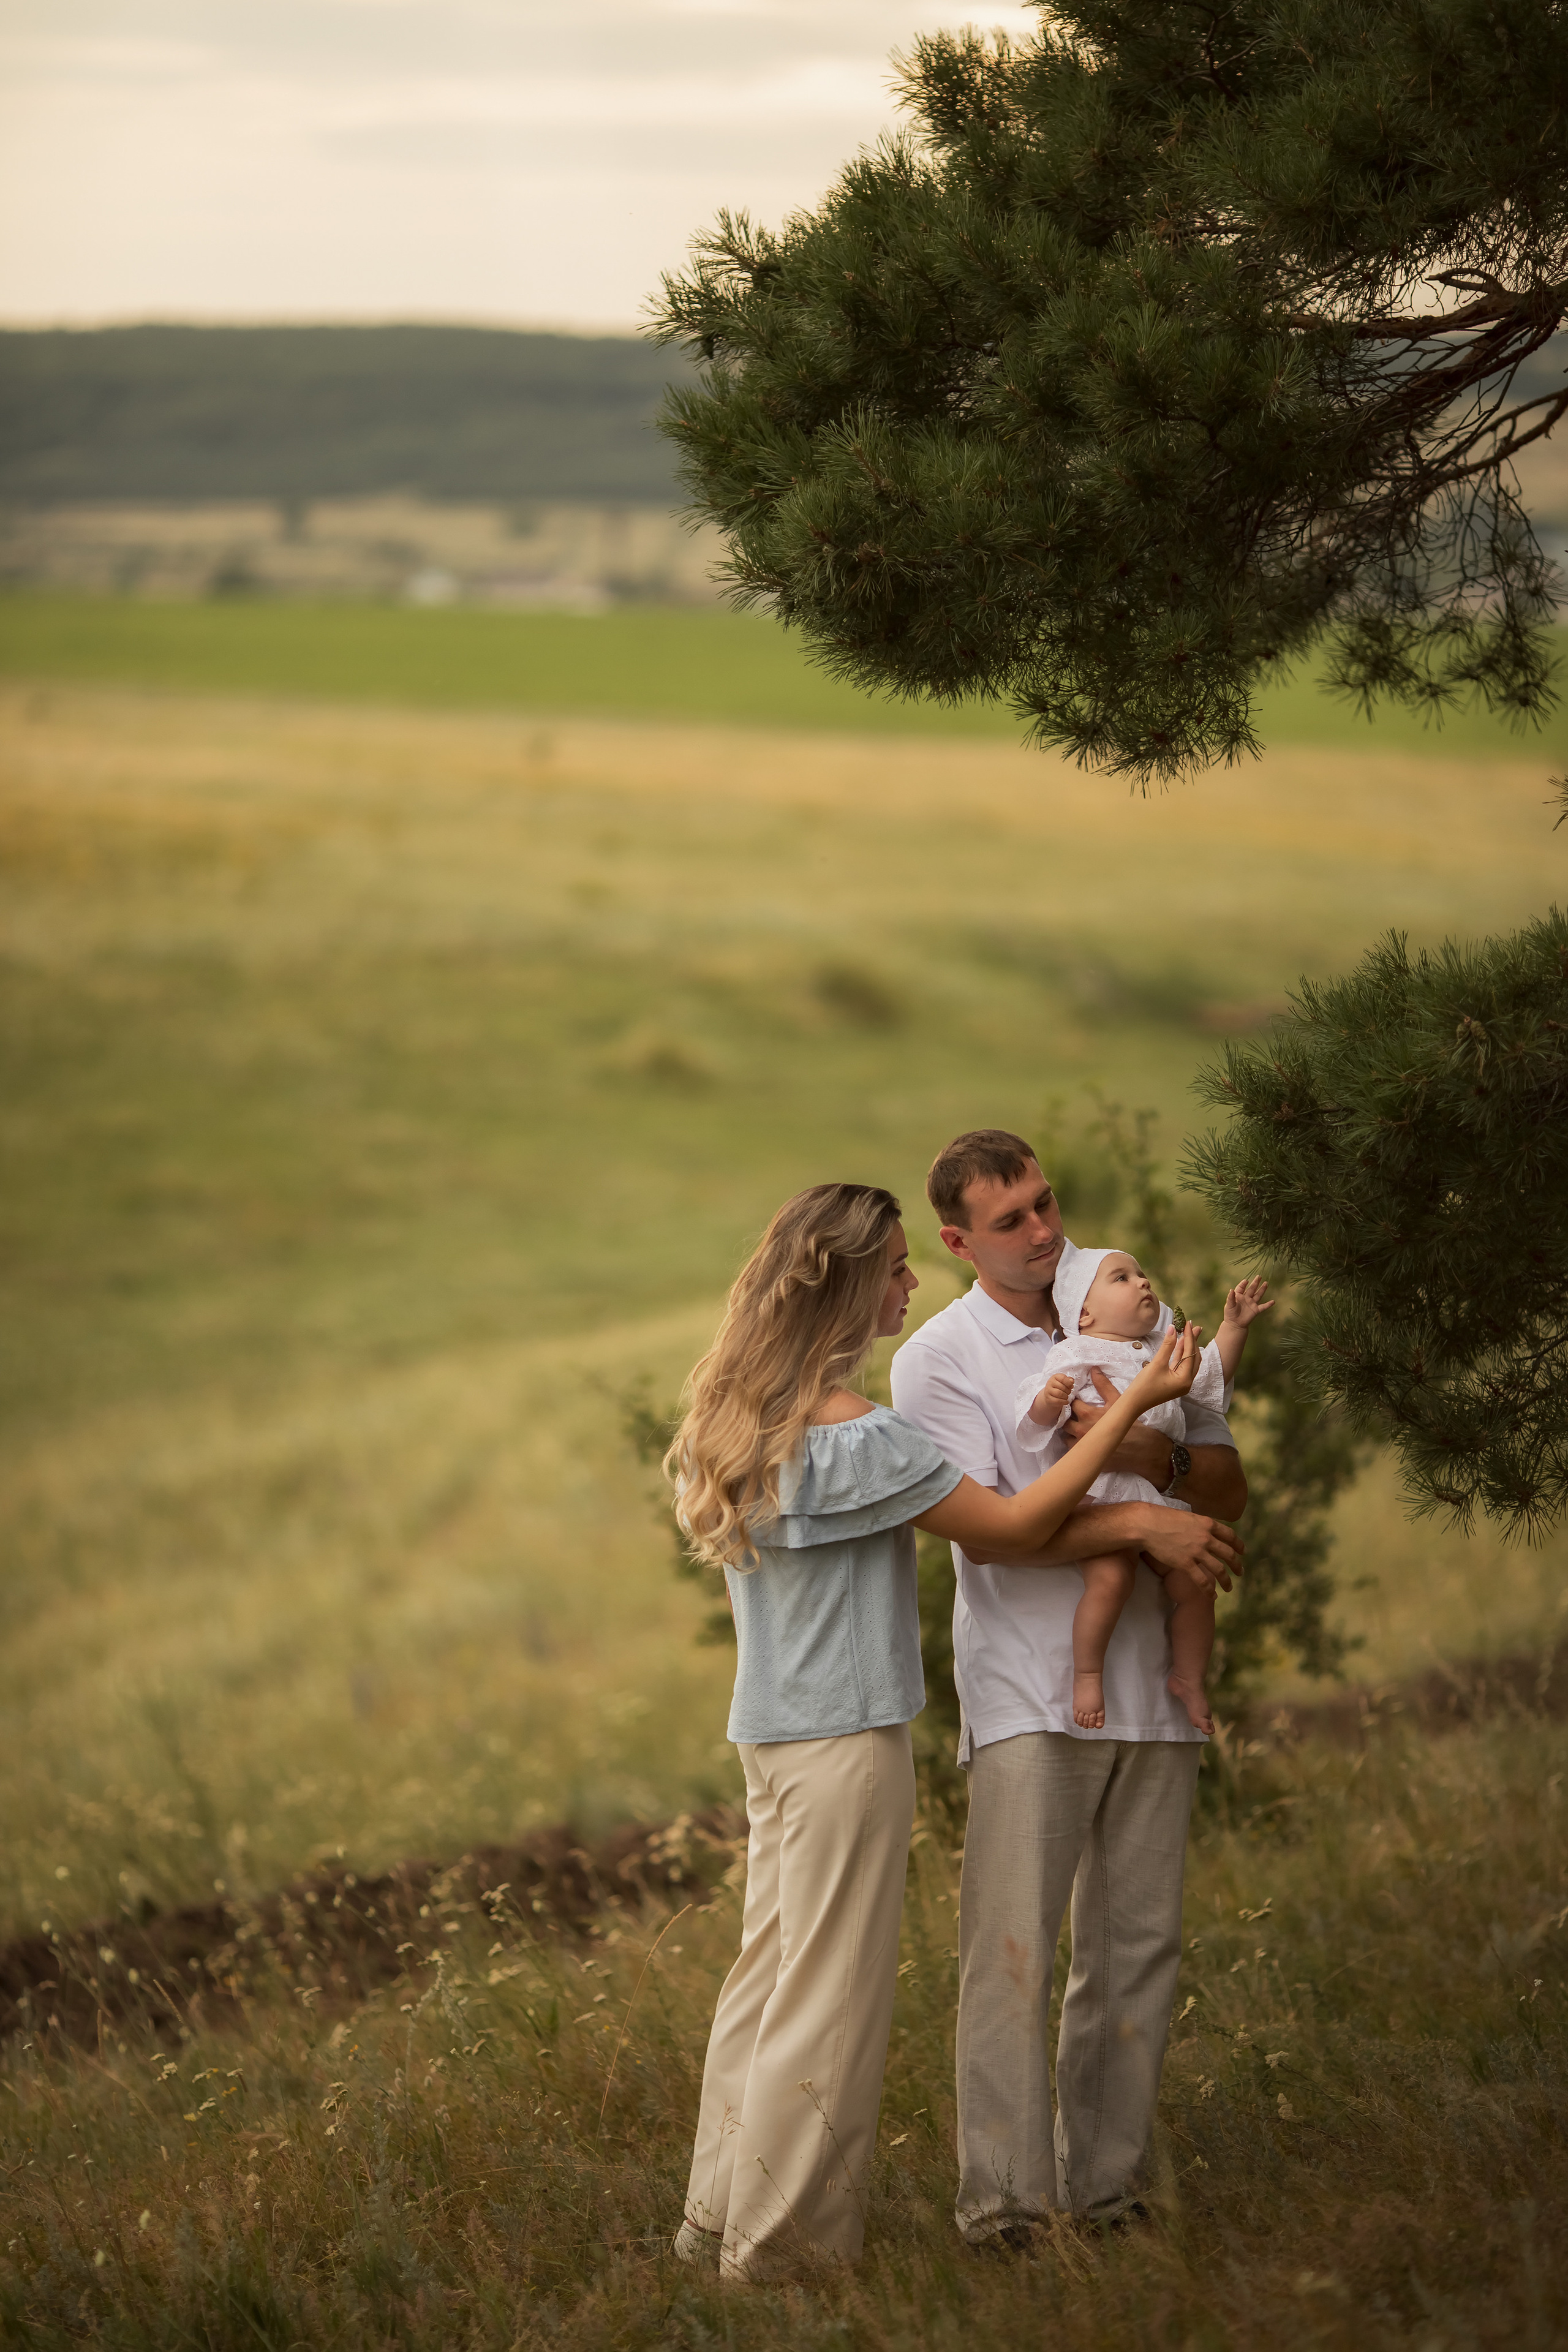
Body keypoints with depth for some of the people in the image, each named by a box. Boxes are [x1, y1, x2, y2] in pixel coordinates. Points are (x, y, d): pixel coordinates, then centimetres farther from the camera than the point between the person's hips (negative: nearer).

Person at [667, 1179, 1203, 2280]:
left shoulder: (748, 1416, 8)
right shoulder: (854, 1434, -20)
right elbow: (1014, 1525, -15)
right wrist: (1134, 1404, -12)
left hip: (773, 1731, 9)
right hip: (846, 1736, -9)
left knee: (772, 1969, 16)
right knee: (829, 1994, 0)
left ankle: (722, 2216, 22)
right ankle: (784, 2241, 6)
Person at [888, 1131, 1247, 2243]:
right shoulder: (939, 1359, 1)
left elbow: (1227, 1487, 12)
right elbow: (985, 1525, -10)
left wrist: (1154, 1456, -10)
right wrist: (1141, 1523, -19)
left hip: (1150, 1682, 4)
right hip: (1030, 1696, -4)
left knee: (1138, 1945, 4)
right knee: (1013, 1947, -11)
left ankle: (1107, 2190, 10)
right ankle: (1006, 2205, -11)